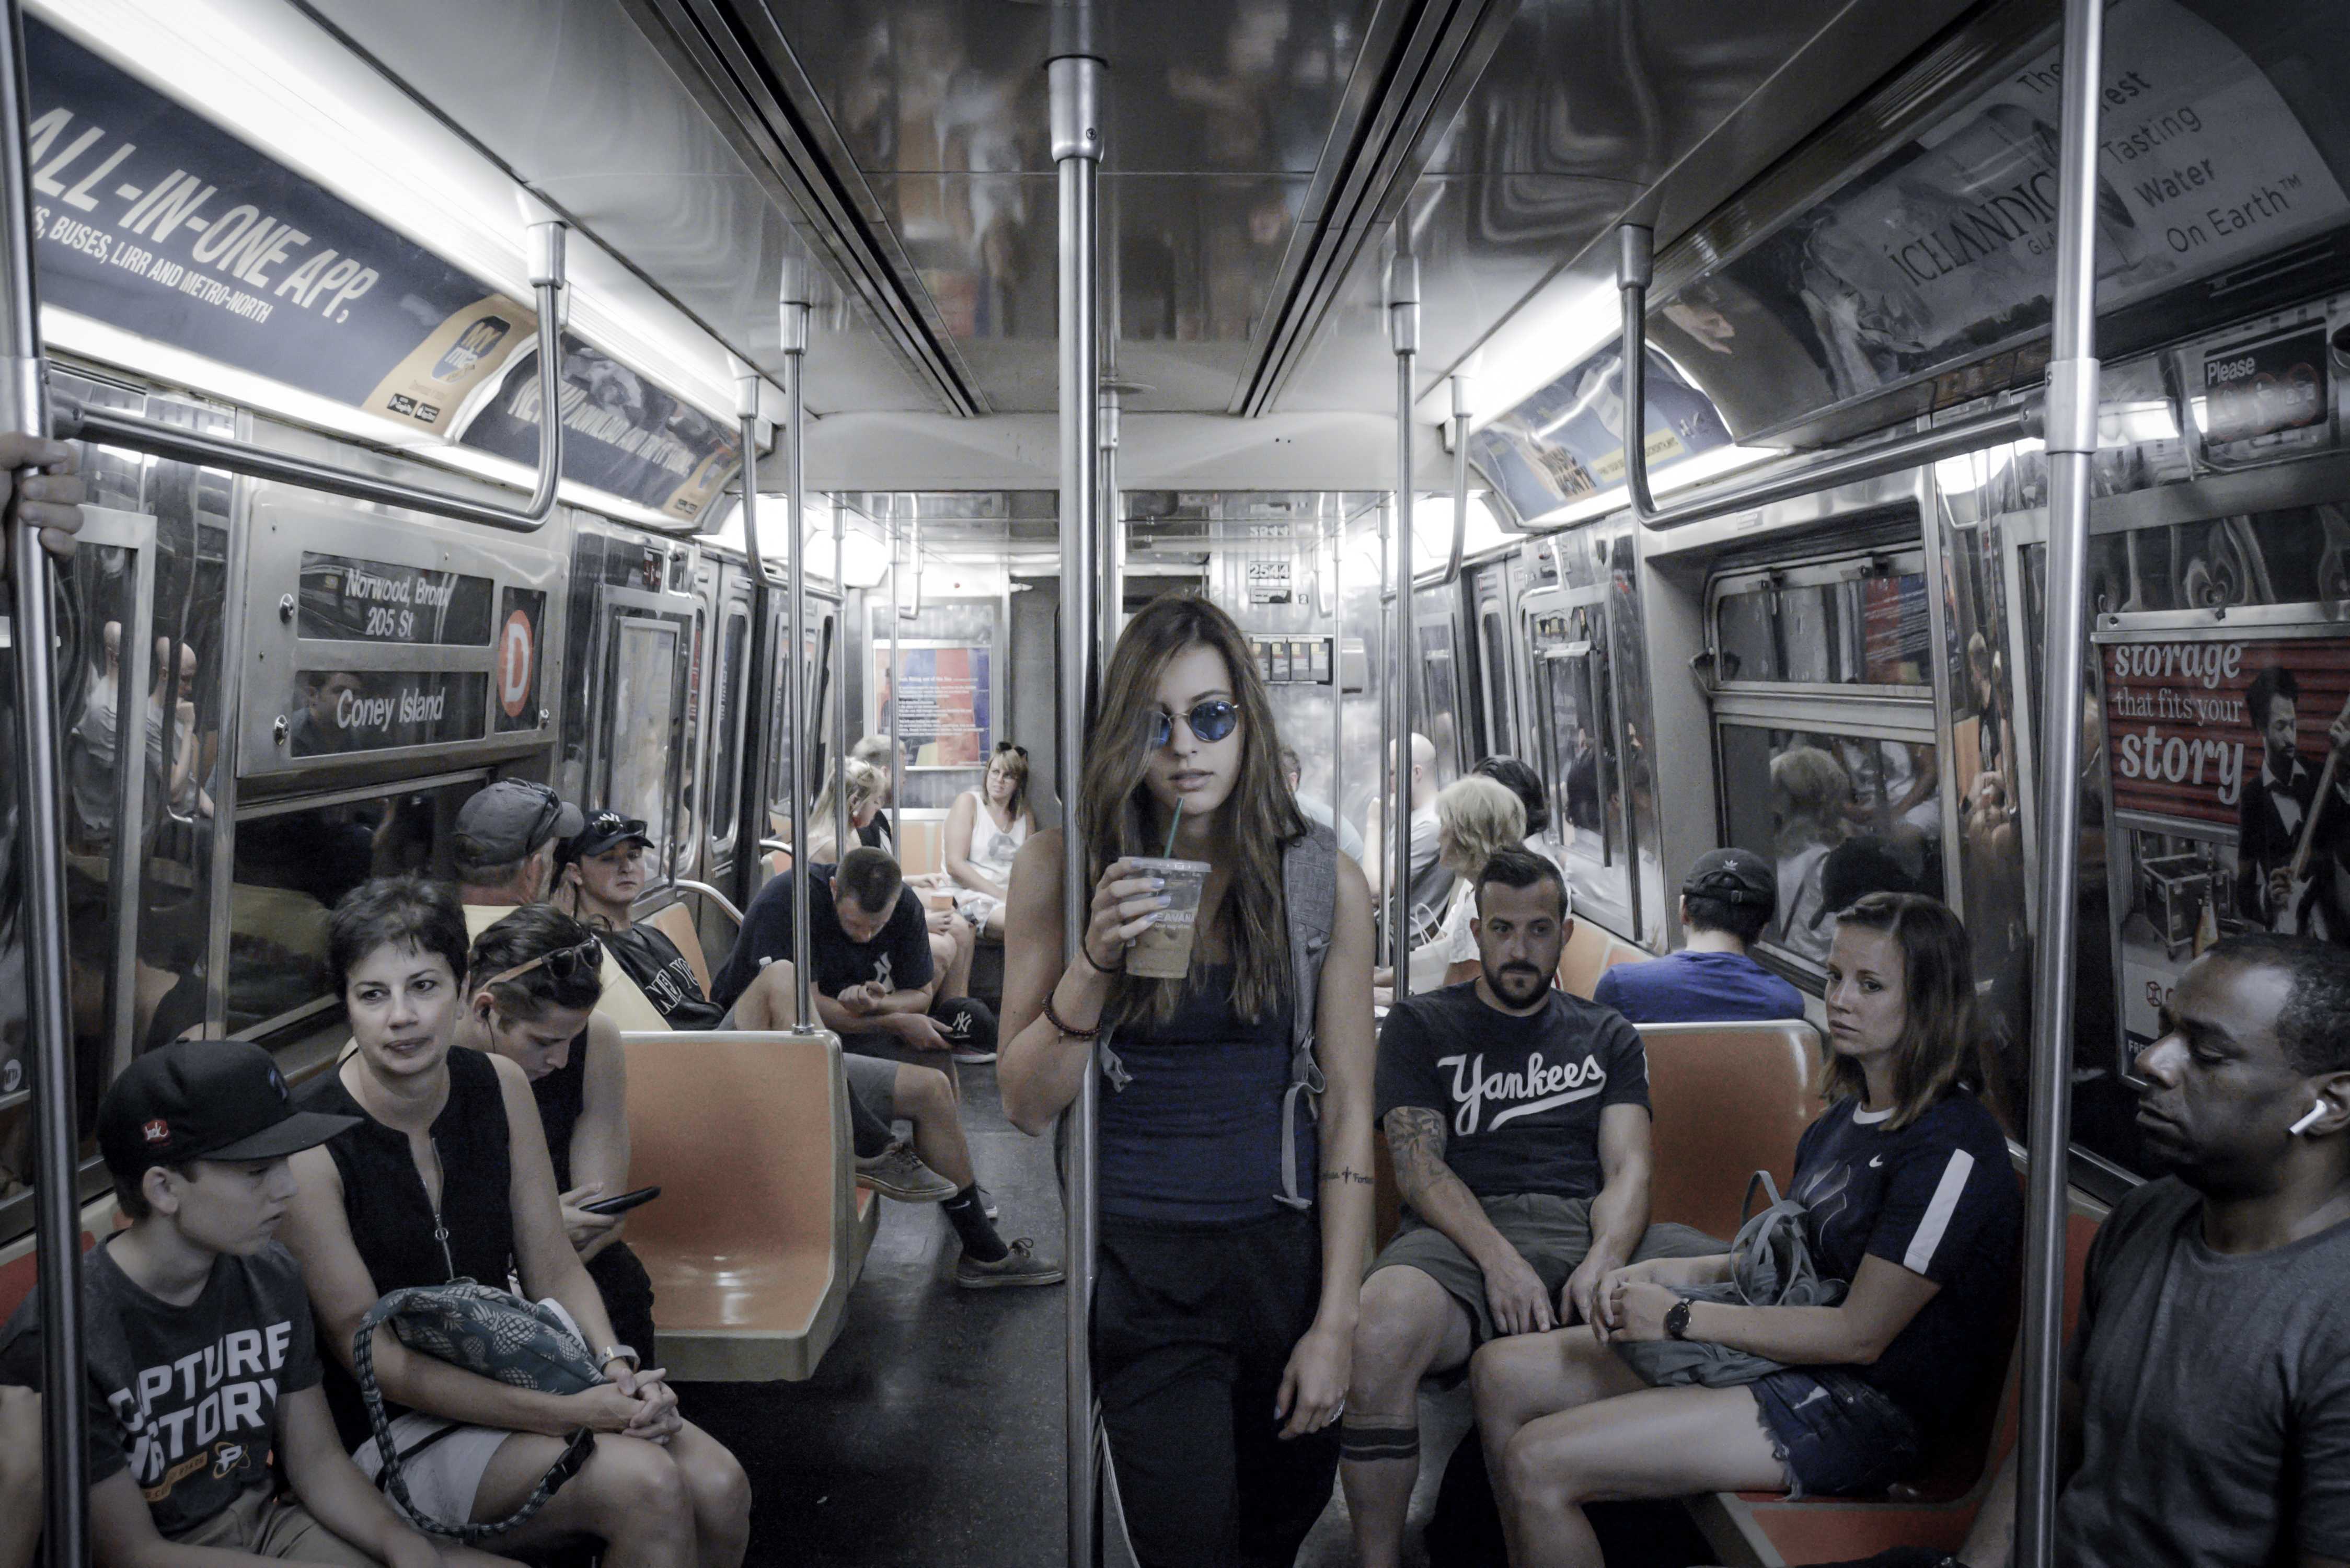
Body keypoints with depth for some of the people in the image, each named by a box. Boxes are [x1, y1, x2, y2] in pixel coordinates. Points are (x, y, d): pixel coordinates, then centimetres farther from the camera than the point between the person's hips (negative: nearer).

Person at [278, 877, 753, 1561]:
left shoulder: (500, 1087, 0)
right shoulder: (310, 1142, -17)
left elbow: (554, 1268, 5)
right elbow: (376, 1359, -18)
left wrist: (617, 1366, -15)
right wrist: (564, 1415, -26)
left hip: (513, 1375, 5)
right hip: (386, 1438, -5)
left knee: (720, 1487, -16)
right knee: (644, 1485, -27)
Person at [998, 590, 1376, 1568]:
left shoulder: (1326, 883, -3)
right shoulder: (1061, 871, -5)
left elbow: (1348, 1110, -1)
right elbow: (1027, 1106, -4)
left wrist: (1334, 1321, -4)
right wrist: (1095, 960, -20)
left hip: (1286, 1257, 2)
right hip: (1141, 1270, -2)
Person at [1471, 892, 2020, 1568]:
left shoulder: (1952, 1148, -18)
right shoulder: (1846, 1113, 12)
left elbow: (1860, 1333, -19)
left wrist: (1679, 1317, -15)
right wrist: (1662, 1273, 1)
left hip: (1862, 1409, -9)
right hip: (1779, 1355, 9)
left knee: (1537, 1463, -20)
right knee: (1501, 1373, 3)